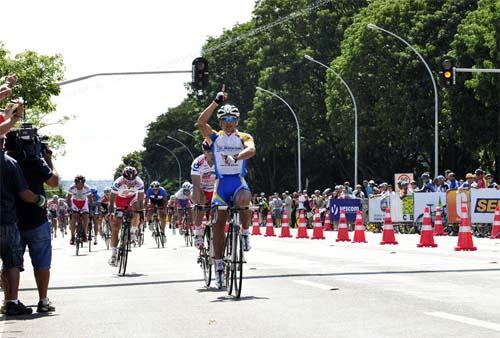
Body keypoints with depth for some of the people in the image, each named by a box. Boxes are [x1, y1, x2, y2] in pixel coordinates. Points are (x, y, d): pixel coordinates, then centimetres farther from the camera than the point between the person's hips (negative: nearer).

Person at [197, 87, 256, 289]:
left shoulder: (244, 137, 4)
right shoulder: (215, 137, 6)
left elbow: (251, 150, -18)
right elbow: (201, 122, -13)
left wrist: (236, 157, -36)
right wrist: (216, 102, -16)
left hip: (239, 181, -1)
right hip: (221, 183, 1)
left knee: (243, 201, -36)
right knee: (219, 224, -3)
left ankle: (245, 232, -9)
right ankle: (219, 266, 5)